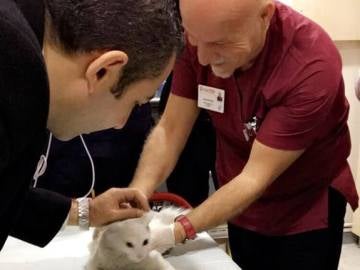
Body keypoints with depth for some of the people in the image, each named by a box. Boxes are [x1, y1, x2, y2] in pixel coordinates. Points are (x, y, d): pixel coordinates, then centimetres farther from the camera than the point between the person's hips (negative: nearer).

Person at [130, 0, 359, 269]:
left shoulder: (312, 66, -31)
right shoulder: (201, 34, -18)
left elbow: (256, 177, -28)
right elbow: (169, 131, -13)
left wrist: (174, 233, -36)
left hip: (306, 211, -4)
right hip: (240, 207, 4)